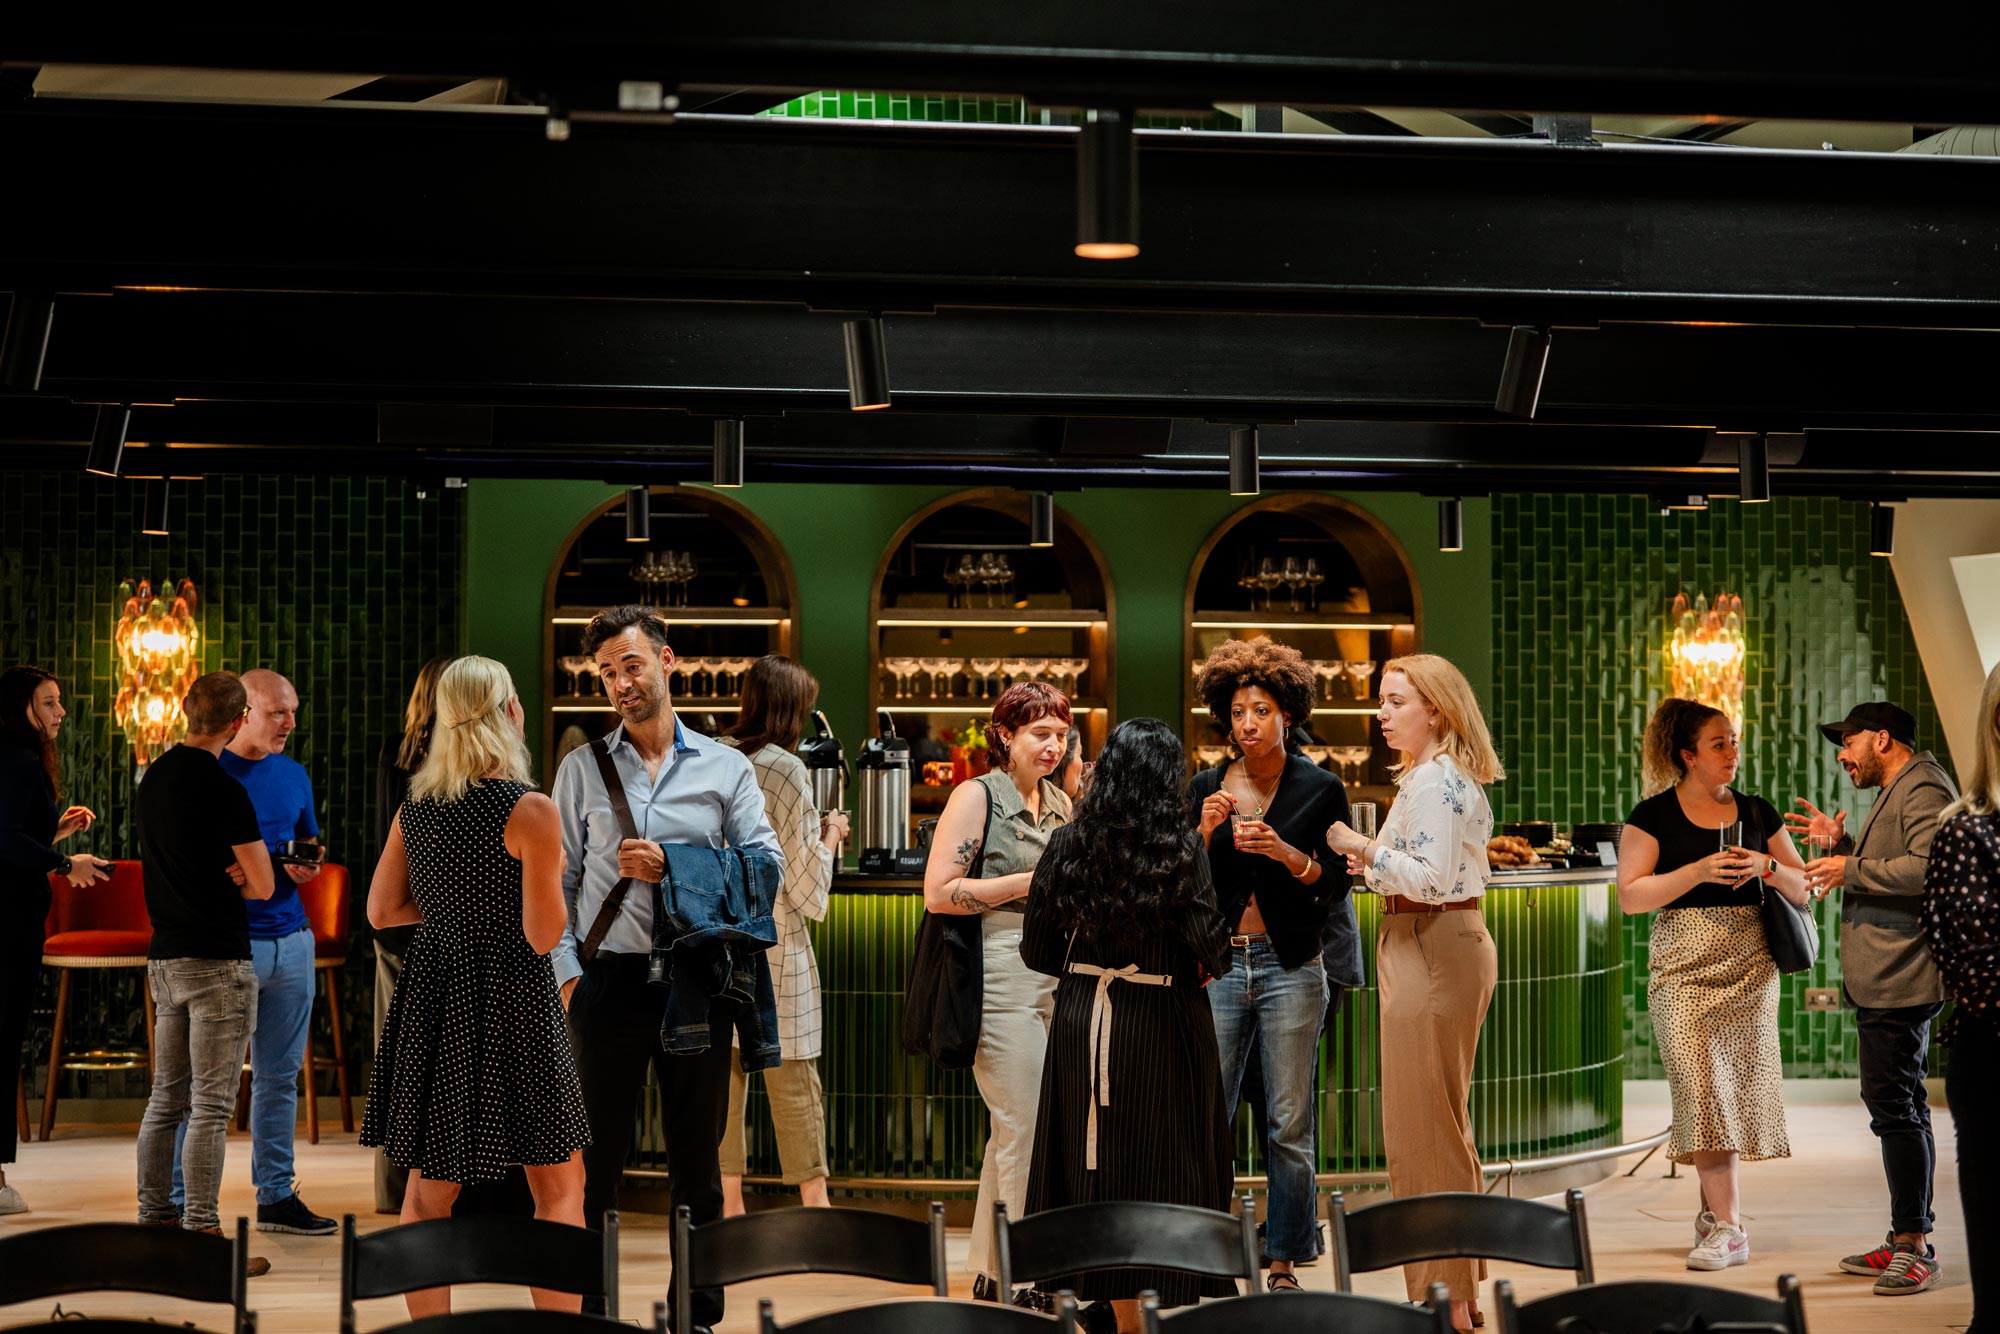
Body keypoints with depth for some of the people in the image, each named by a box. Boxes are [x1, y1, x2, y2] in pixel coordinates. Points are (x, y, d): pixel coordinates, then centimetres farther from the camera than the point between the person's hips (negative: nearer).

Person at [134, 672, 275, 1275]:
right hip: (217, 960, -8)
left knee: (167, 1098, 14)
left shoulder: (153, 779, 10)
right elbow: (262, 886, -11)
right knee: (211, 1105, -6)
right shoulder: (224, 790, -15)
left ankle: (153, 1221, 19)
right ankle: (201, 1236, -6)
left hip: (165, 956, 8)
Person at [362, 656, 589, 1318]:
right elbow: (542, 935, -15)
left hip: (432, 999, 6)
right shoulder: (529, 810, -14)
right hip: (511, 1001, -6)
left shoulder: (413, 809, 4)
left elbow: (383, 911, 11)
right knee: (559, 1186, 5)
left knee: (429, 1187, 12)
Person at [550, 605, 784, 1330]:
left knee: (698, 1154, 7)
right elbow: (557, 882, 5)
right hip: (609, 978, 0)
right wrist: (566, 971, -6)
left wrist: (673, 867, -11)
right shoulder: (582, 768, 8)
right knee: (595, 1157, 3)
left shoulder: (725, 768, 7)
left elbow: (767, 862, -1)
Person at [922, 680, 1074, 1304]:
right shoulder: (977, 797, -6)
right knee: (1024, 1130, -8)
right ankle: (1020, 1279, -2)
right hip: (1002, 980, -8)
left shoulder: (1059, 803, 17)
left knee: (1012, 1132, 12)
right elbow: (939, 893, -14)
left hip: (1057, 981, 8)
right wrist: (1031, 882, -15)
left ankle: (990, 1273, 19)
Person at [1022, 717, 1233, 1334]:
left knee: (1100, 1164, 10)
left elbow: (1037, 948, 3)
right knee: (1168, 1162, 6)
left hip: (1082, 1023, 4)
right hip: (1161, 1026, -3)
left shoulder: (1068, 843, -1)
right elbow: (1210, 950, -15)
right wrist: (1211, 965, 7)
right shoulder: (1181, 849, -11)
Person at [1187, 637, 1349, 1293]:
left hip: (1290, 967, -1)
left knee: (1291, 1123, 1)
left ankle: (1285, 1263, 9)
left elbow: (1335, 889, 1)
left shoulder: (1320, 789, 4)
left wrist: (1287, 852, -15)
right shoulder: (1205, 788, 9)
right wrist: (1203, 835, -8)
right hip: (1217, 963, 1)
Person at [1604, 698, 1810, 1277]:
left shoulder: (1757, 812, 12)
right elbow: (1630, 896, -6)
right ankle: (1727, 1226, -9)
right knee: (1699, 1087, -11)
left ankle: (1712, 1206, 16)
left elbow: (1803, 887, 14)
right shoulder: (1654, 816, 1)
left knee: (1741, 1086, 0)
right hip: (1684, 968, -3)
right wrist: (1699, 871, -16)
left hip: (1750, 967, 3)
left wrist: (1768, 867, -7)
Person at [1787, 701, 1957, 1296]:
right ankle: (1907, 1240, 20)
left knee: (1894, 1106, -12)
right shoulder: (1896, 792, 23)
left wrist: (1852, 869, -18)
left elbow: (1929, 867, -26)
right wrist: (1838, 845, 15)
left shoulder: (1924, 788, -11)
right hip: (1883, 981, 11)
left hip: (1900, 982, -11)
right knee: (1897, 1107, 14)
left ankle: (1915, 1247, -10)